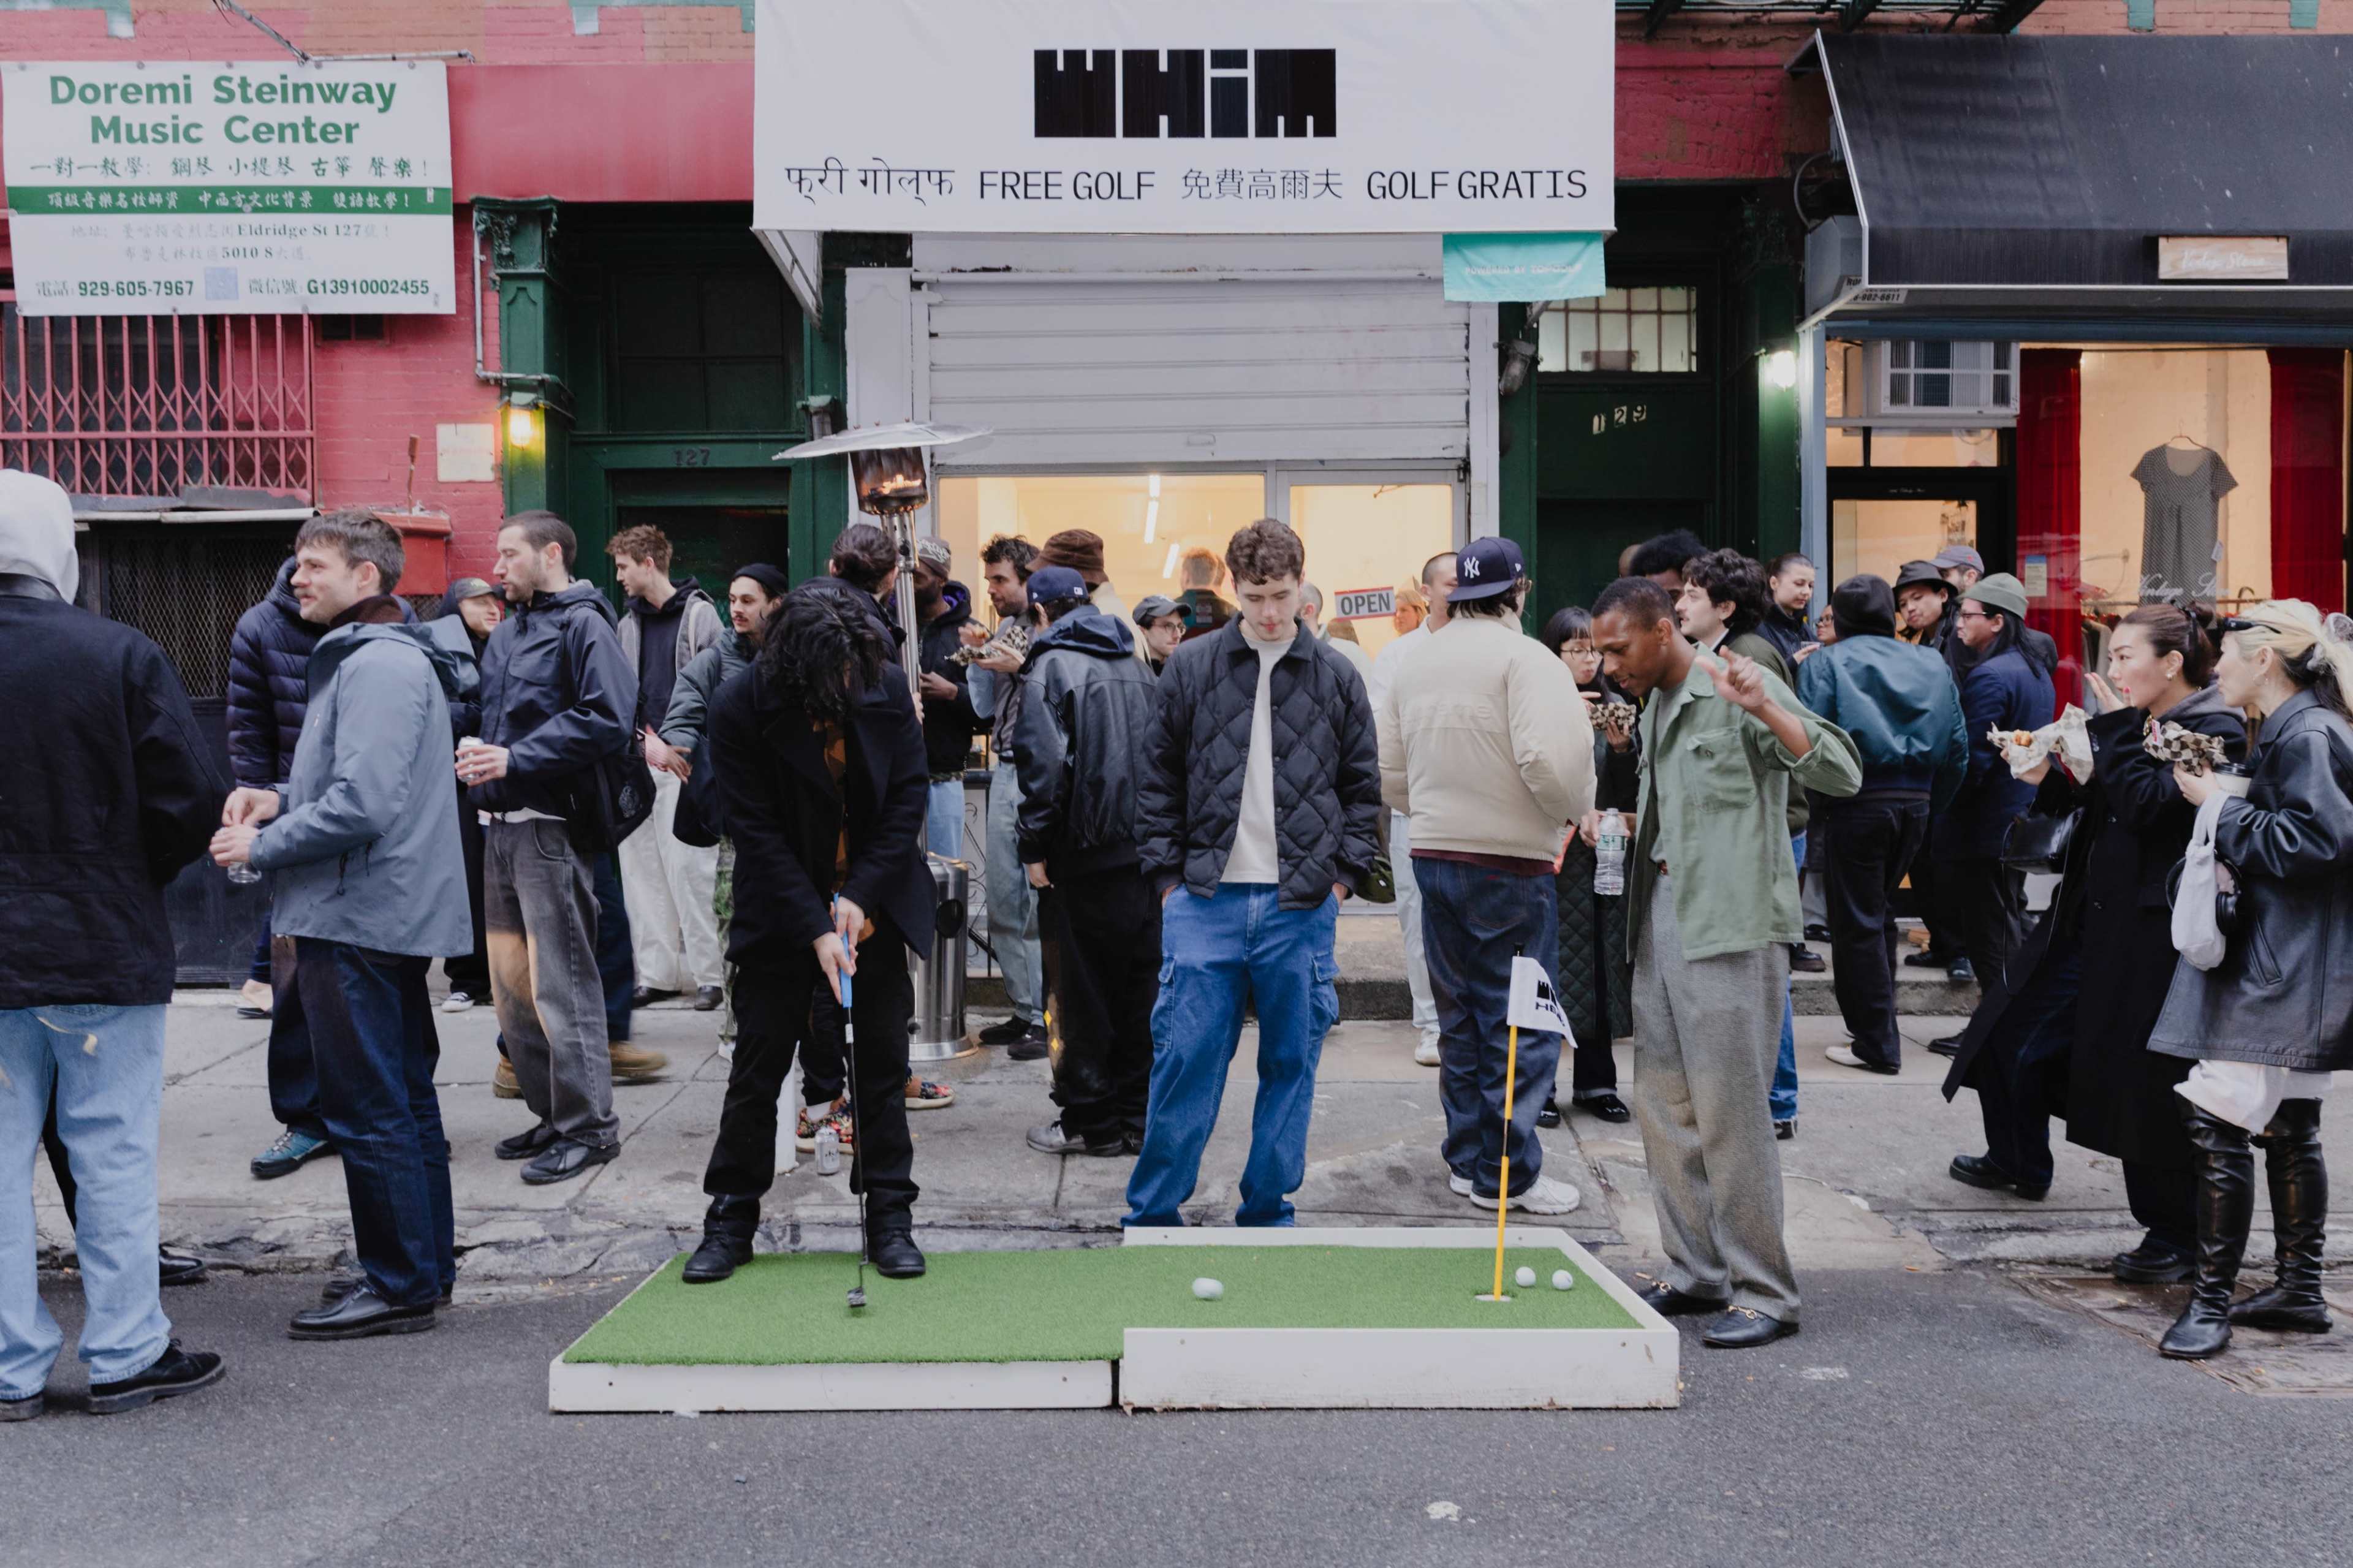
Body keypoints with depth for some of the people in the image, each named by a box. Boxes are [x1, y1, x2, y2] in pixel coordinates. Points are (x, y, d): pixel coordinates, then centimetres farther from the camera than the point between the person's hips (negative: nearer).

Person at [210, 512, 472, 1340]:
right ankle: (424, 1265, 26)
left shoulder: (380, 666, -17)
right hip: (390, 914, 11)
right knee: (403, 1097, 16)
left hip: (360, 918, -11)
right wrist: (280, 799, 9)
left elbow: (363, 804, -25)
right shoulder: (365, 657, 17)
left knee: (368, 1109, -4)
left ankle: (400, 1285, 4)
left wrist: (261, 846, -13)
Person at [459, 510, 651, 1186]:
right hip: (501, 826, 9)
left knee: (561, 981, -7)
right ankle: (552, 1114, 24)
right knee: (510, 984, 13)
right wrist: (475, 755, 7)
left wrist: (515, 759, -21)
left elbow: (607, 720, -19)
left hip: (552, 829, -9)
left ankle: (588, 1126, 2)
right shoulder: (507, 631, 20)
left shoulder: (582, 624, -7)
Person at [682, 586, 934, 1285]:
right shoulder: (741, 707, -17)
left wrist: (860, 897, -12)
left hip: (876, 905, 2)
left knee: (882, 1067, 6)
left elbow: (908, 800, -5)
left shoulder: (889, 687, -10)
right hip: (782, 912, -1)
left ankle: (890, 1218, 16)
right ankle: (731, 1219, 18)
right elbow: (755, 830, -15)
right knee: (757, 1065, 4)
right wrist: (816, 928, -19)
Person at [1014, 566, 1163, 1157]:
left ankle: (1090, 1120, 9)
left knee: (1083, 996, 2)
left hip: (1084, 859, -6)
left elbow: (1045, 763, -16)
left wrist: (1035, 847, -10)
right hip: (1145, 852, 6)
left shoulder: (1050, 668, -6)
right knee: (1140, 990, 10)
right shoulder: (1135, 665, 14)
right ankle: (1137, 1118, 17)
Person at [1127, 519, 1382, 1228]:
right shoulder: (1191, 668, 4)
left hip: (1302, 904, 1)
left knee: (1291, 1063, 7)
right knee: (1185, 1058, -1)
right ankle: (1152, 1212, 11)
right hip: (1205, 900, -1)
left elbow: (1363, 788, 11)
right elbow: (1157, 782, 7)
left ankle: (1268, 1209, 20)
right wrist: (1170, 877, 1)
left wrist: (1342, 877, 4)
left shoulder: (1337, 678, 6)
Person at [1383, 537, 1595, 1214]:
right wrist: (1576, 809, -6)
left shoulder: (1414, 666, 9)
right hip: (1510, 863, -7)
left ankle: (1468, 1158, 24)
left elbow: (1390, 777, 13)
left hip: (1432, 856, 7)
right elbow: (1551, 760, -25)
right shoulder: (1526, 658, -13)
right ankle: (1508, 1175, 7)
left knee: (1459, 1018, 16)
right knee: (1519, 1025, 2)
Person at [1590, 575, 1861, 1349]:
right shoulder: (1655, 708, 18)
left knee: (1730, 1115, -6)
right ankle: (1696, 1275, 23)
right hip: (1662, 921, 9)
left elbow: (1841, 774, -19)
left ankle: (1763, 1293, 6)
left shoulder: (1741, 690, -9)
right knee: (1662, 1106, 12)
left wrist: (1765, 709, -29)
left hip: (1732, 925, -9)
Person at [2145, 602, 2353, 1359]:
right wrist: (2220, 795, 6)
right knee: (2289, 1127, 16)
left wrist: (2220, 806, -16)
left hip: (2282, 970, -11)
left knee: (2217, 1118, -11)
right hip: (2282, 963, 11)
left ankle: (2211, 1300, -5)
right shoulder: (2289, 731, 16)